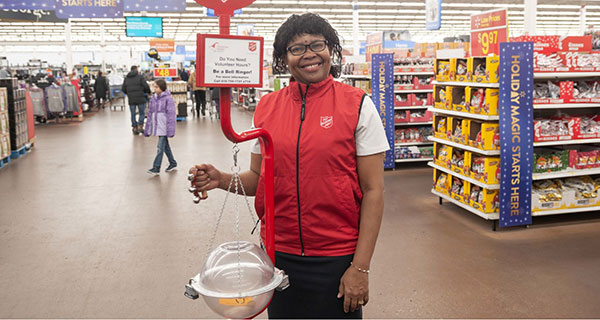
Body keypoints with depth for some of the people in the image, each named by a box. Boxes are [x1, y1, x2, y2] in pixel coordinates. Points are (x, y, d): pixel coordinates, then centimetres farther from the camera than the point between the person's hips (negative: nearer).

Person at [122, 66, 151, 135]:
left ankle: (134, 128, 12)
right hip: (140, 99, -4)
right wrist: (148, 92, 10)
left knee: (133, 114, 10)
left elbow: (123, 89, 10)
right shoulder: (140, 77, -5)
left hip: (131, 99, 4)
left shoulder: (126, 78, 9)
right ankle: (140, 126, 2)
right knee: (142, 113, 8)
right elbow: (146, 86, -9)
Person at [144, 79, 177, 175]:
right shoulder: (153, 98, 8)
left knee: (160, 147, -7)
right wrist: (147, 129, 12)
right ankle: (173, 163, 29)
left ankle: (156, 168, -4)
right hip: (157, 126, 7)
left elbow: (171, 114, -14)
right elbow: (150, 113, 13)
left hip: (164, 127, -7)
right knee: (165, 145, 16)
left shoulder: (168, 98, -11)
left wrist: (170, 129, -19)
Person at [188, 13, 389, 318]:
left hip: (336, 258, -3)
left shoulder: (357, 105, -8)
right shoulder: (267, 107, 2)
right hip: (279, 253, 3)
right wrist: (221, 179, -9)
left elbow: (373, 191, -8)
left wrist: (360, 267, -12)